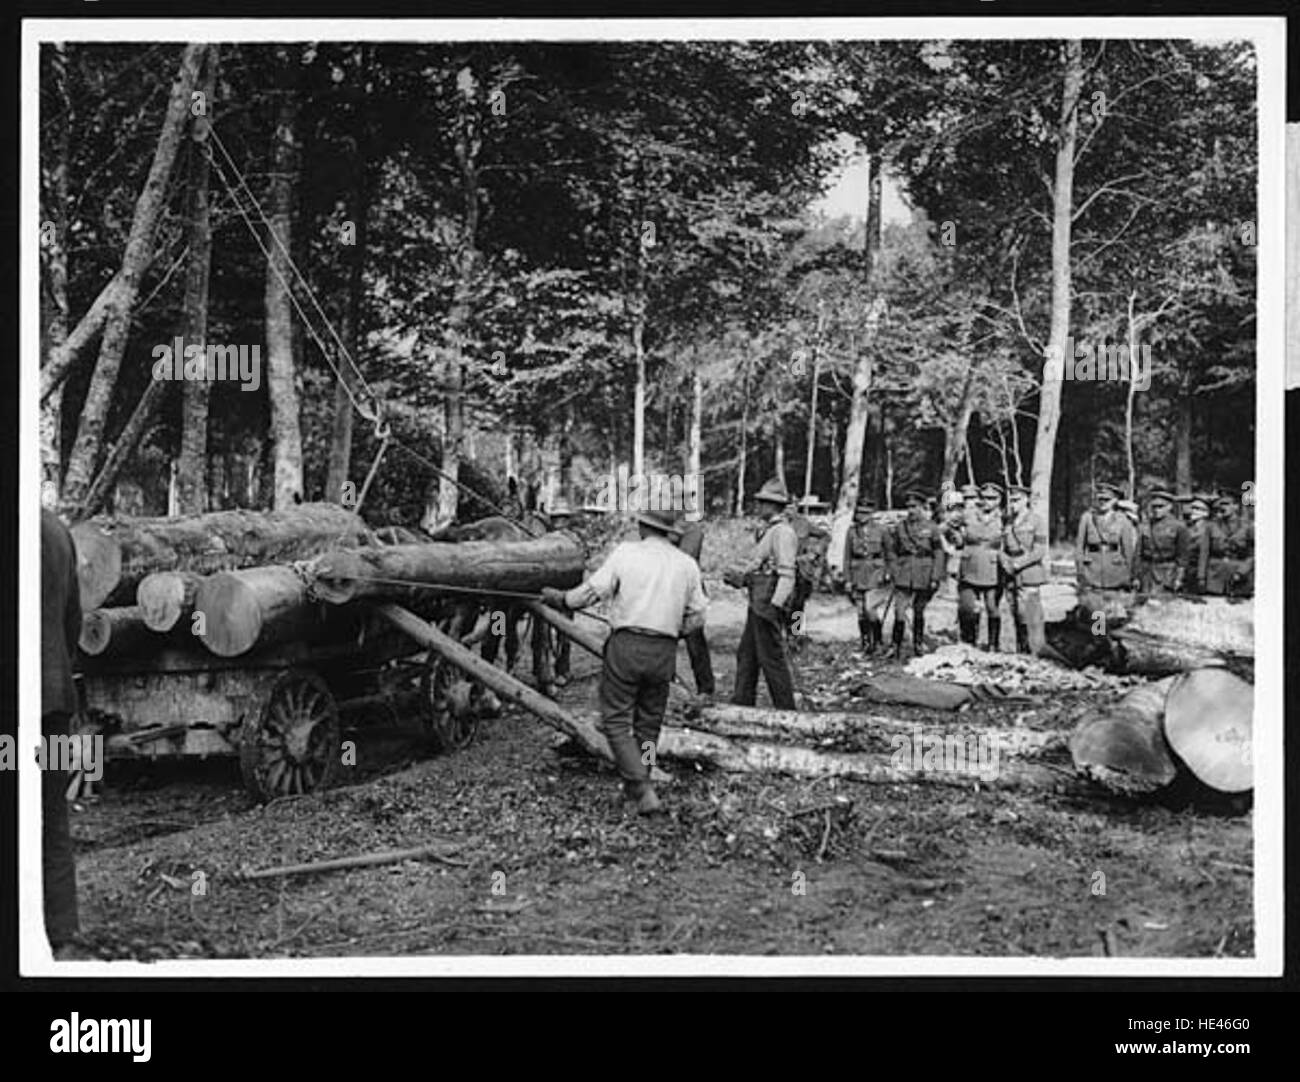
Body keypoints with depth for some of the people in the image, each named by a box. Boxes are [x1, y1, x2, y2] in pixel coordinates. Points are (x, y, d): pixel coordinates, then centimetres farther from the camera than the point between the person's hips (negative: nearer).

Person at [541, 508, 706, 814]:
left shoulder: (625, 553, -2)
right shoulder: (687, 565, 7)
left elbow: (591, 592, -3)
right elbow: (696, 617, 9)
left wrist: (558, 598, 14)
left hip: (626, 645, -3)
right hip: (665, 652, 4)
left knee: (616, 720, 3)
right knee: (648, 723, 17)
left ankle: (642, 789, -8)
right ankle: (636, 785, 24)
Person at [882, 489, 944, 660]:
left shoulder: (931, 528, 0)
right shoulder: (900, 528, 5)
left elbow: (940, 554, 0)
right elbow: (890, 551, 14)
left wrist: (935, 577, -5)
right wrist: (892, 571, 5)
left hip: (923, 578, -1)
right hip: (903, 577, 1)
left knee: (919, 613, 10)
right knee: (899, 613, -10)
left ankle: (918, 646, 24)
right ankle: (896, 649, -4)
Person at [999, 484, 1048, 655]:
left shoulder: (1036, 520, 0)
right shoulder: (1008, 521, 16)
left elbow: (1039, 551, -6)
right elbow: (1002, 548, 17)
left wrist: (1018, 564, -13)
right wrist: (1005, 562, -4)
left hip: (1029, 575, -5)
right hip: (1011, 577, 5)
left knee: (1031, 618, -10)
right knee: (1017, 618, 6)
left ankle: (1036, 653, -8)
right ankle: (1020, 653, 10)